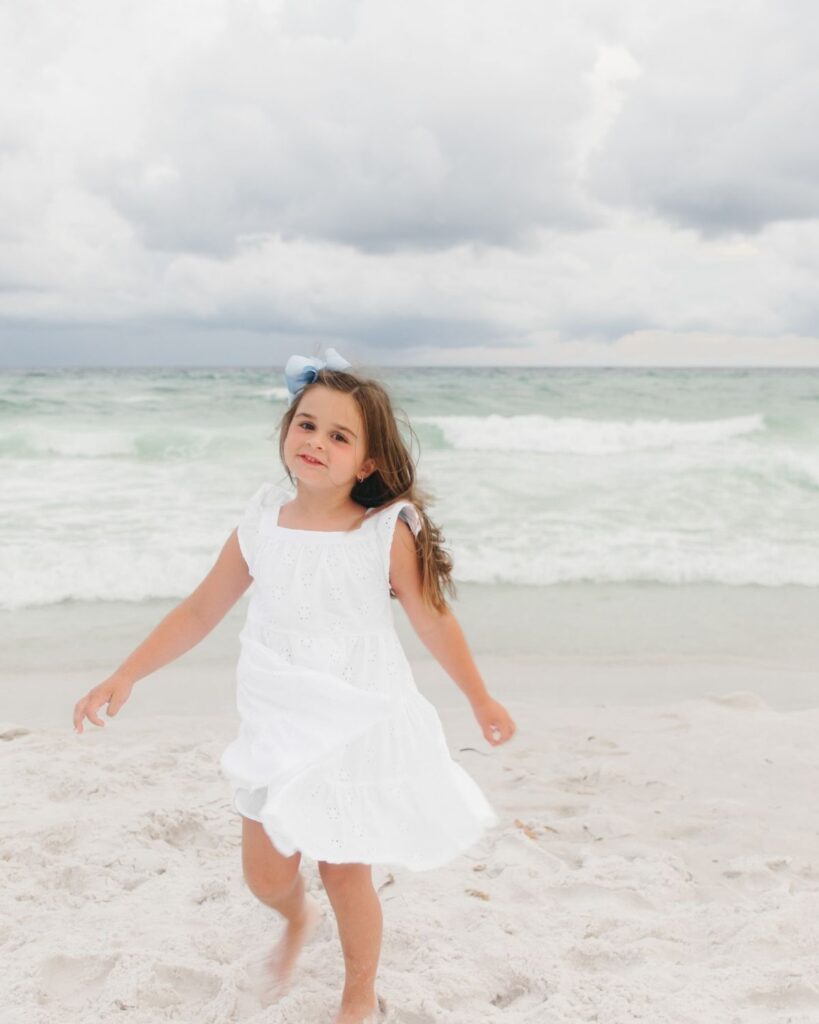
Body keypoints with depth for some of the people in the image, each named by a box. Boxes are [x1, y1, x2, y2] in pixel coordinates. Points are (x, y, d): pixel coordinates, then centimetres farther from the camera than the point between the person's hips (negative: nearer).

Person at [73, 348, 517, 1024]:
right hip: (276, 731, 4)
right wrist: (125, 677, 2)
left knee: (344, 872, 8)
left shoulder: (389, 533, -15)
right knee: (265, 874, 13)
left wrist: (480, 699, 7)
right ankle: (298, 917, 52)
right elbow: (201, 610, 4)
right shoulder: (261, 526, -5)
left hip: (359, 730, -3)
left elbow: (434, 620, -3)